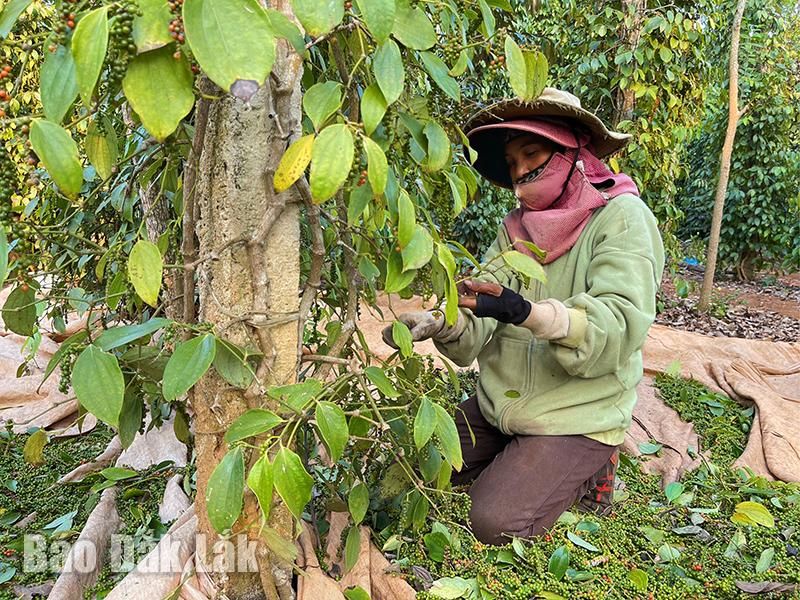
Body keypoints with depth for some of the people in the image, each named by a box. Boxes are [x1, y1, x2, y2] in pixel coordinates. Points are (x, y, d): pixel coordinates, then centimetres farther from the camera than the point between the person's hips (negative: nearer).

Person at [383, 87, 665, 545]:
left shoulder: (620, 216, -12)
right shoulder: (517, 227, 7)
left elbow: (622, 325, -27)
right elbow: (480, 323, -4)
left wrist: (527, 313, -42)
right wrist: (442, 323, -27)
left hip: (578, 416, -6)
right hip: (501, 406, 7)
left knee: (496, 522, -19)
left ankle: (585, 473, 7)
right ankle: (521, 462, 17)